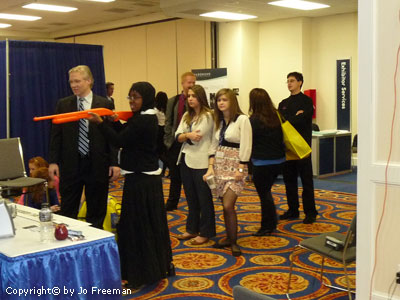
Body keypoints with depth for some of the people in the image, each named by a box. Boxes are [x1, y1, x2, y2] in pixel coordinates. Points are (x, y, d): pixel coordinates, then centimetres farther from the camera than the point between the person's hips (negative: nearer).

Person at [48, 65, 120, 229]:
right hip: (70, 164, 1)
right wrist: (53, 161, -3)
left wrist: (114, 163, -7)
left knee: (96, 211, 9)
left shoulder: (105, 104, 0)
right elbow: (56, 134, 5)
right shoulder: (63, 104, 5)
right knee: (67, 211, 6)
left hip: (97, 164, -1)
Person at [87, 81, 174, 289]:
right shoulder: (149, 118, 12)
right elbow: (128, 137, 13)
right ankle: (159, 266, 30)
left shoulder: (142, 120, -19)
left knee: (137, 225, -2)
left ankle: (141, 275, 7)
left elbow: (120, 141, -20)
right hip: (149, 176, 10)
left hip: (140, 180, -10)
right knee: (151, 224, 18)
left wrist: (100, 123, -16)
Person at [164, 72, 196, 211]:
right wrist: (168, 140, 1)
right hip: (175, 143, 3)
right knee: (175, 175, 13)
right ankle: (172, 203, 25)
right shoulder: (173, 101, 7)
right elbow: (168, 123, 8)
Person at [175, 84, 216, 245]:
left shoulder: (208, 116, -10)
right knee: (190, 197, 16)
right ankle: (192, 229, 27)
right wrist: (188, 135, -14)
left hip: (201, 163, -7)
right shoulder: (186, 116, 12)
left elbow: (198, 137, -14)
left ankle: (205, 233, 12)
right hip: (186, 160, 7)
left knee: (204, 199, 2)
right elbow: (177, 136, 3)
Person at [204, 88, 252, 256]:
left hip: (235, 166, -6)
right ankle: (229, 238, 20)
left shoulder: (242, 119, -10)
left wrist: (241, 169, -16)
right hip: (220, 166, 6)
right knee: (225, 206, 9)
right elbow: (214, 146, 11)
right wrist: (211, 167, 2)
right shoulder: (219, 121, 12)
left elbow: (245, 147, -13)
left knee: (228, 205, -13)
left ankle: (233, 242, 1)